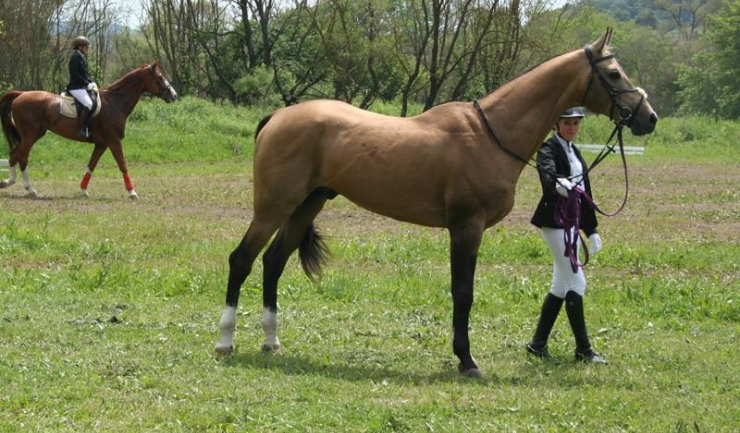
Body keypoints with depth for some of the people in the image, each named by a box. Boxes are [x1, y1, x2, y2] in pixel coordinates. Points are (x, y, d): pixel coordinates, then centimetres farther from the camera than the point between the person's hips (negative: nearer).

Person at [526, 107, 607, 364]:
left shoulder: (574, 152, 17)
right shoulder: (549, 149, -10)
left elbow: (584, 191, 21)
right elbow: (548, 173, -33)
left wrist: (591, 230, 22)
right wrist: (558, 184, -56)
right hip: (554, 220, -9)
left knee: (561, 285, 12)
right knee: (575, 282, -11)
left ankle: (538, 343, 19)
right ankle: (583, 349, -8)